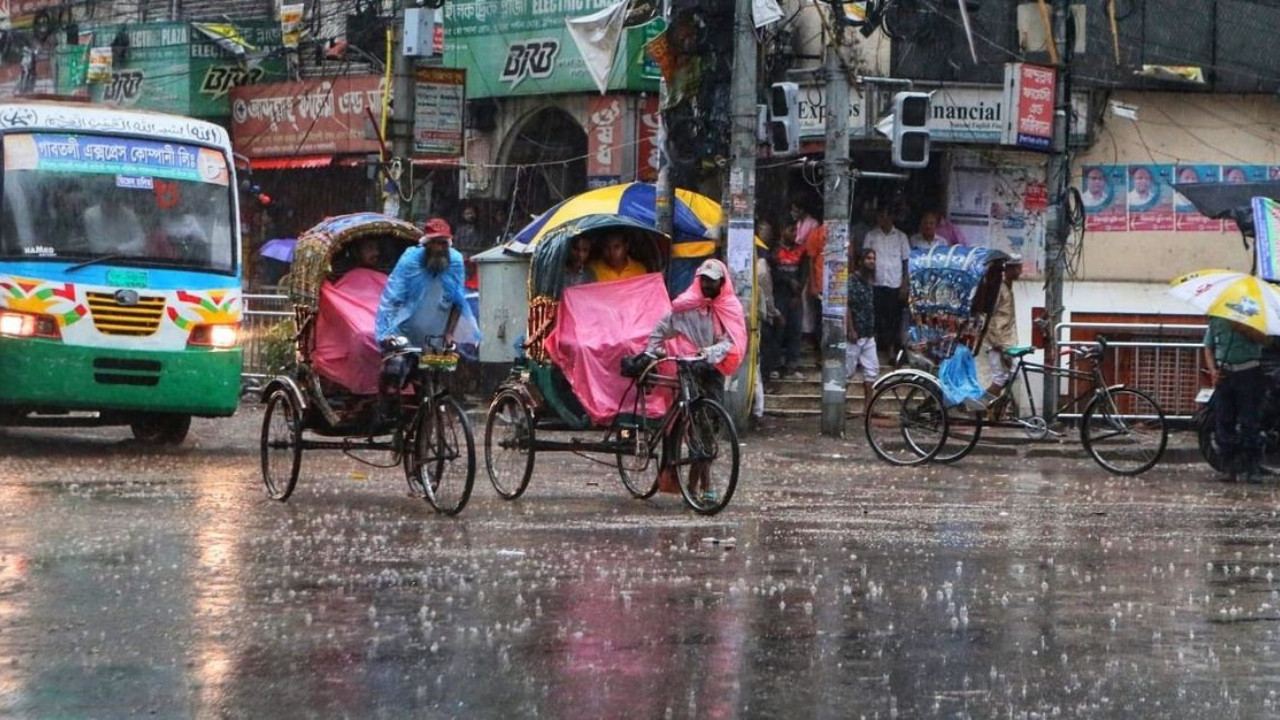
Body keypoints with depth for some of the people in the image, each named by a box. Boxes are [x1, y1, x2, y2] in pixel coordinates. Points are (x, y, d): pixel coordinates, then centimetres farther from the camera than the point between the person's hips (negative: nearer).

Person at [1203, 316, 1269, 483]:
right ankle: (1231, 468, 8)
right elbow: (1209, 348, 15)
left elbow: (1262, 339, -11)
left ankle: (1253, 469, -4)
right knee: (1224, 423, 2)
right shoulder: (1215, 319, 11)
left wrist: (1241, 328, -24)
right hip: (1224, 374, 4)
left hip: (1248, 373, -4)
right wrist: (1212, 370, -1)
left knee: (1250, 423, -6)